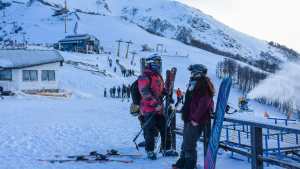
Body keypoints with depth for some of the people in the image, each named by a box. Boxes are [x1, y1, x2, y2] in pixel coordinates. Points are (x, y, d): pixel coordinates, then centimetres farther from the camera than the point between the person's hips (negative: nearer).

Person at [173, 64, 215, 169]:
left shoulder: (203, 85, -14)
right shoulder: (194, 84, 16)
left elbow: (204, 103, -24)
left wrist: (195, 118, -24)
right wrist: (185, 113, 20)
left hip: (196, 121, -10)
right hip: (189, 119, 10)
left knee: (189, 145, -5)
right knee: (185, 143, 19)